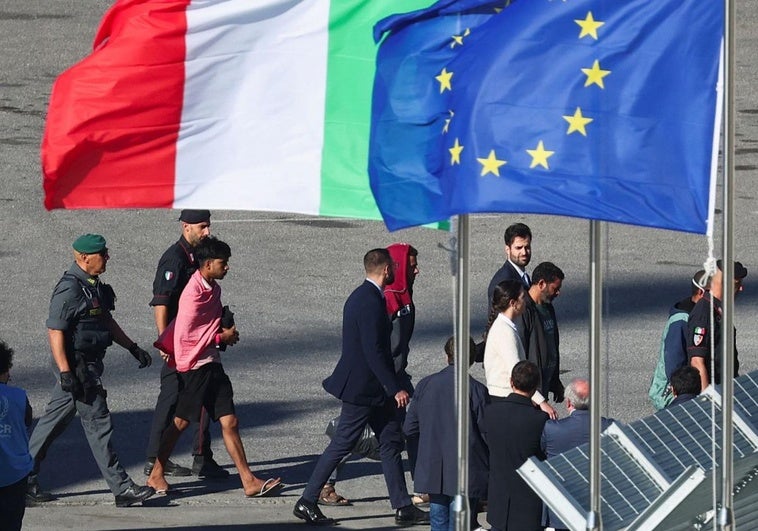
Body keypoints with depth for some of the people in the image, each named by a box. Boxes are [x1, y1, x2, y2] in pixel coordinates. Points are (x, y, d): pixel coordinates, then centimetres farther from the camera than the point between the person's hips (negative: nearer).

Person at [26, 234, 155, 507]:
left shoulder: (93, 285, 12)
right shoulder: (69, 289, -19)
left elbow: (106, 320, 24)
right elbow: (55, 331, -21)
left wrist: (132, 347, 22)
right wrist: (66, 373, -24)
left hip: (90, 365, 10)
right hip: (77, 366, -10)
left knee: (53, 421, 13)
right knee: (98, 425, -5)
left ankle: (25, 479, 19)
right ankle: (122, 488, 0)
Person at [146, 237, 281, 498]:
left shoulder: (213, 288, 10)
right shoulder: (193, 294, -18)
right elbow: (185, 336, -19)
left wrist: (228, 331, 3)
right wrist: (222, 337, -10)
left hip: (212, 363, 8)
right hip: (195, 365, -8)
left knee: (229, 422, 4)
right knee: (181, 422, 1)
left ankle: (248, 481, 2)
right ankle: (156, 475, 14)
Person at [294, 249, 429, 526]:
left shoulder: (360, 296, 11)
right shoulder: (371, 302, -21)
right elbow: (374, 352, -25)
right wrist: (395, 389, -21)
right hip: (364, 387, -10)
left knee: (391, 442, 11)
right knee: (341, 445, -3)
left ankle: (403, 507, 13)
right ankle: (307, 502, 3)